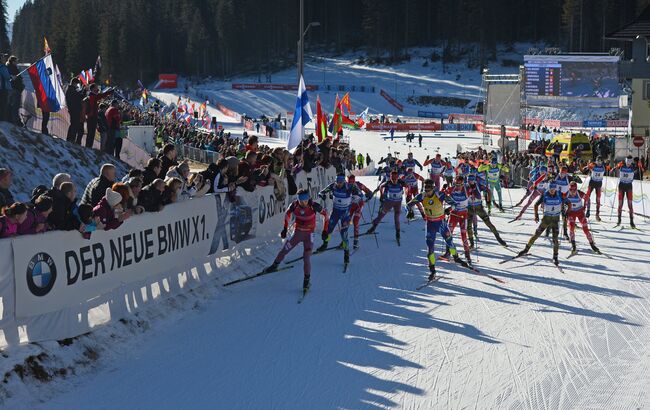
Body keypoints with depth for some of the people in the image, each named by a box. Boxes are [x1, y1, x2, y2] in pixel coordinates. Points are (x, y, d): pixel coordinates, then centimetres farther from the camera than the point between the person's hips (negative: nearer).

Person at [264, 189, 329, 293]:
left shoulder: (314, 206, -24)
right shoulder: (294, 205, -17)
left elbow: (325, 213, -7)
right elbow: (287, 214, 5)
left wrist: (325, 230, -5)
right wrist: (285, 228, 6)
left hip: (309, 234, -3)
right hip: (297, 232, 3)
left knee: (306, 258, -11)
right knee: (284, 250, 5)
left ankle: (306, 280, 4)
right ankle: (274, 266, 31)